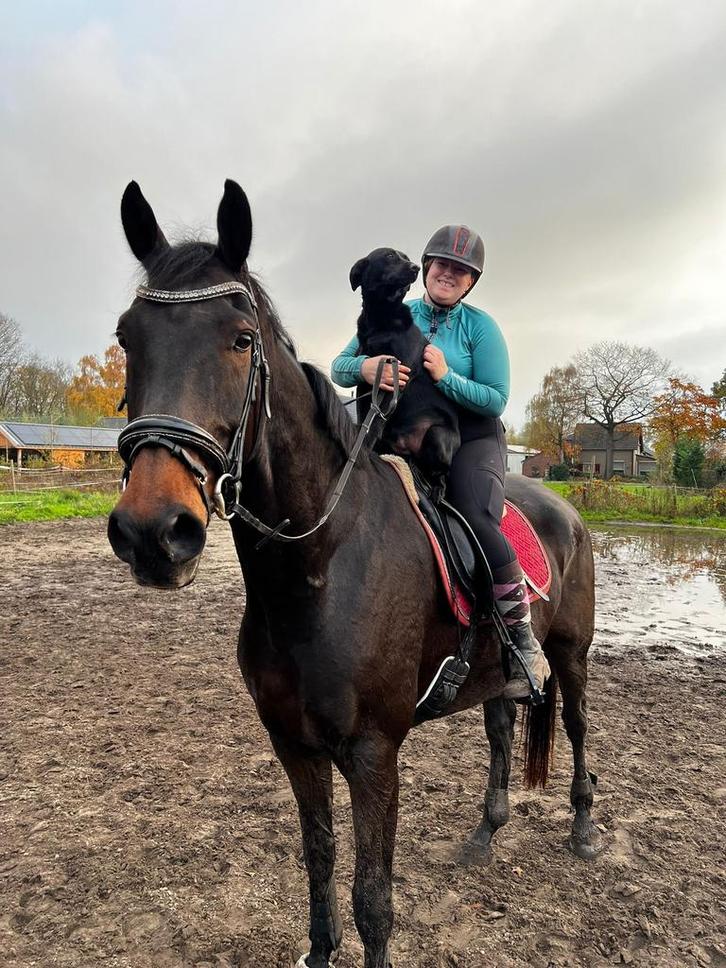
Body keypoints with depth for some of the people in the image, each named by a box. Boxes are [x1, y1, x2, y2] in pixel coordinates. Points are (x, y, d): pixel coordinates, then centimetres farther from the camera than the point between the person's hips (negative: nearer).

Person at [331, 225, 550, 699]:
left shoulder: (480, 325, -1)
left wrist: (446, 377, -23)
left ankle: (525, 643, -16)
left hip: (472, 438, -3)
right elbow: (339, 368, 2)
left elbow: (496, 399, -7)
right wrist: (365, 366, -22)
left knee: (477, 518, -31)